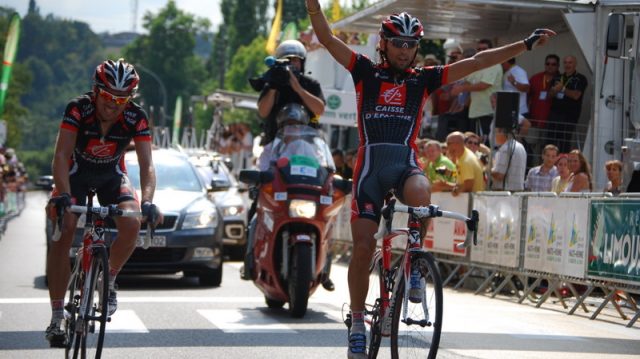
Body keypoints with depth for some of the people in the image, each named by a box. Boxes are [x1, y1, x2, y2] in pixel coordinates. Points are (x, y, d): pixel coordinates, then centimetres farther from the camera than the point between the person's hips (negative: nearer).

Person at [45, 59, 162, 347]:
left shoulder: (136, 118, -24)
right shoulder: (78, 109, -29)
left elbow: (147, 164, -27)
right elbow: (61, 155, -35)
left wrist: (147, 201, -45)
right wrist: (63, 195, -50)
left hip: (112, 175, 1)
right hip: (75, 173, -1)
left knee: (131, 225, -26)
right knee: (63, 232, -22)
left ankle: (109, 279, 2)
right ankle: (57, 316, -16)